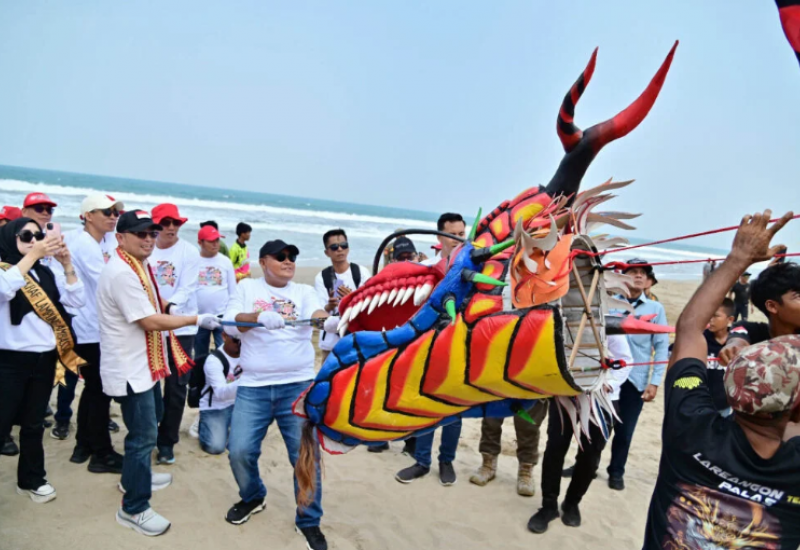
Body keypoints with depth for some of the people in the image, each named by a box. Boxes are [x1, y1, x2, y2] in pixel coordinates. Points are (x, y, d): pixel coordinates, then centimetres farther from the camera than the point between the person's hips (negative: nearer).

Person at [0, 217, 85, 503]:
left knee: (34, 424, 16)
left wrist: (67, 264, -11)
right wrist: (32, 255, -30)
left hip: (44, 358, 5)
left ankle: (31, 479, 31)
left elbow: (77, 301, -1)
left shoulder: (46, 273, 7)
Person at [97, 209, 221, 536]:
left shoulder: (139, 266, 9)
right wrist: (196, 319, -21)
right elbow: (150, 321, -25)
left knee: (149, 421, 26)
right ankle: (134, 509, 12)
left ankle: (135, 477, 46)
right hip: (130, 368, -11)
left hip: (145, 362, 11)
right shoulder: (122, 273, -24)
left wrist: (171, 310, 8)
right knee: (144, 435, -3)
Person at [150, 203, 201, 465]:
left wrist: (169, 306, -31)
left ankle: (167, 443, 20)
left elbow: (186, 289, -12)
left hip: (181, 328, -2)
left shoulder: (189, 252, -5)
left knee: (176, 388, 4)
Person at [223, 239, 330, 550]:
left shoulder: (304, 291, 8)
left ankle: (309, 520, 20)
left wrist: (329, 320, -38)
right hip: (253, 387, 1)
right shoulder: (247, 288, 8)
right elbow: (230, 323, -6)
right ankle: (252, 498, 34)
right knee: (240, 451, 2)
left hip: (298, 385, 0)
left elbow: (316, 314, -13)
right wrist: (260, 317, -26)